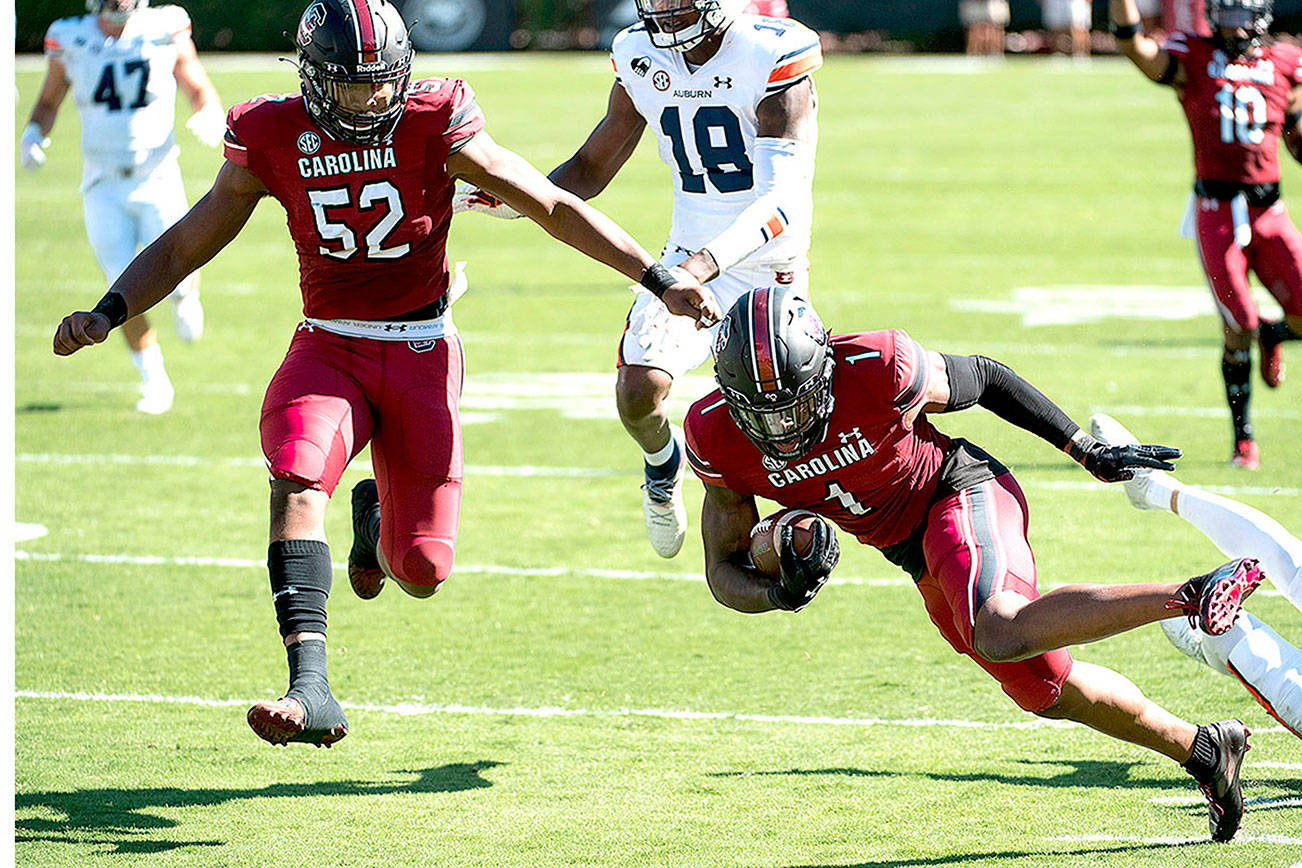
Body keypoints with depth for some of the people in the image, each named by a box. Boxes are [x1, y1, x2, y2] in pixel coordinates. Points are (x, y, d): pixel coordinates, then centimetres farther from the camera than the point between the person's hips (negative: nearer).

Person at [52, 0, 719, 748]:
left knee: (423, 573, -6)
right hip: (328, 347, 1)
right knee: (299, 477, -32)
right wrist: (107, 314, -7)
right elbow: (183, 248, 8)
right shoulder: (274, 139, -3)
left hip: (422, 350, -1)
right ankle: (310, 687, -39)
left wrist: (661, 280, -5)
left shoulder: (434, 124, -9)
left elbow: (556, 209, -3)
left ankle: (380, 518, 34)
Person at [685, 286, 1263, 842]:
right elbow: (725, 573, -8)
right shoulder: (717, 436, -17)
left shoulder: (877, 371, -29)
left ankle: (1191, 596, -33)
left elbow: (982, 378, -8)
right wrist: (780, 594, -32)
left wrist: (1090, 453, 0)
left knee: (1000, 636, -35)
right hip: (921, 559, 6)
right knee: (1046, 688, 13)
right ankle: (1201, 748, 31)